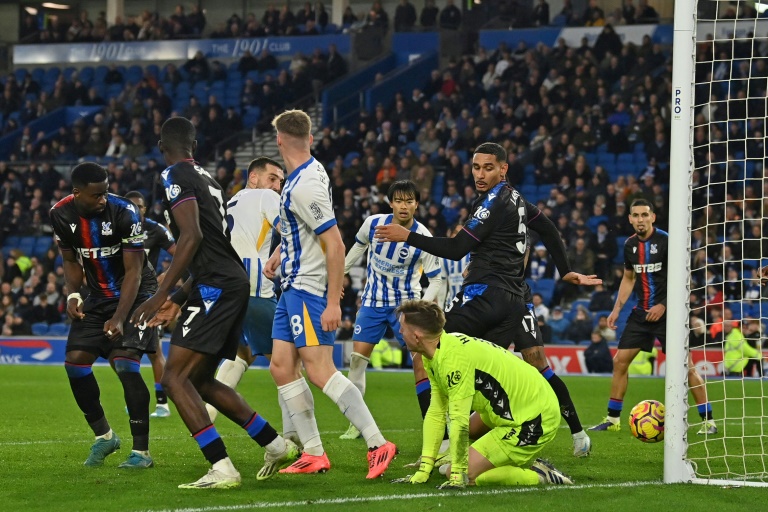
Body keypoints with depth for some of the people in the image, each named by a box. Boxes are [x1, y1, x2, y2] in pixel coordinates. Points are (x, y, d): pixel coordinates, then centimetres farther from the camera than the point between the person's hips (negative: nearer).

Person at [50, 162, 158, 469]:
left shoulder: (123, 213, -24)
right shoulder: (62, 215, -9)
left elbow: (133, 272, -21)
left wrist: (119, 319, -29)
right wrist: (73, 295, -11)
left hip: (136, 293, -6)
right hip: (99, 296, 6)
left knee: (125, 364, -20)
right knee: (75, 361, -4)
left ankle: (141, 451, -11)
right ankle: (103, 436, 15)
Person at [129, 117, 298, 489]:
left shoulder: (175, 176, -6)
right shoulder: (205, 178, 22)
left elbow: (192, 237, -19)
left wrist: (161, 294, -20)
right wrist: (179, 299, 30)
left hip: (215, 288, -9)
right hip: (234, 282, 9)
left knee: (175, 378, -11)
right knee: (200, 380, 18)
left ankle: (222, 469, -19)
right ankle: (277, 446, 20)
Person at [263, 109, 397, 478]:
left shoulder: (305, 186, -21)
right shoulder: (308, 171, 9)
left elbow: (335, 246, -23)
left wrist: (333, 303, -23)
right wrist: (279, 254, 21)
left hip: (309, 288, -10)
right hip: (293, 286, 10)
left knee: (319, 369, -17)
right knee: (282, 366, 7)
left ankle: (377, 444, -18)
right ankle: (313, 455, 8)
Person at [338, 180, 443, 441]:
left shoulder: (423, 238, -17)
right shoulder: (373, 223, -10)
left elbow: (435, 278, -9)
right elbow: (358, 247, 12)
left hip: (405, 303, -3)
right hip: (372, 301, 3)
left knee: (421, 360, -12)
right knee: (357, 357, -4)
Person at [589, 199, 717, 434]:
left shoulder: (666, 241, -12)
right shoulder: (630, 245, 7)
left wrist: (663, 305, -19)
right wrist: (617, 309, 13)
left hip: (667, 312, -6)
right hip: (641, 313, 6)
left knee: (686, 366, -8)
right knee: (619, 361, 3)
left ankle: (708, 420, 0)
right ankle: (612, 419, 13)